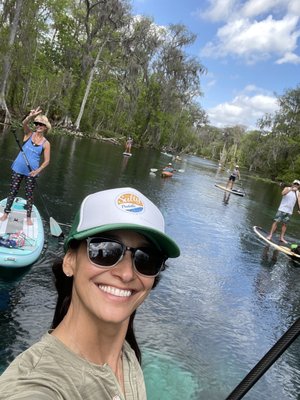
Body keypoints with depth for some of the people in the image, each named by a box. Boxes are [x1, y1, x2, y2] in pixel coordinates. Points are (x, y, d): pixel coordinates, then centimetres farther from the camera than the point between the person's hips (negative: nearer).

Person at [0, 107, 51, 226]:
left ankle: (28, 217, 20)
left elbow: (47, 160, -5)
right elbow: (24, 123, -25)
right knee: (12, 191, 9)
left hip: (31, 172, -1)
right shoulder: (29, 134, -4)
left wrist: (38, 170, -20)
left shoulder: (46, 143, -6)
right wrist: (30, 117, -48)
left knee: (29, 194, 9)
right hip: (18, 168, 1)